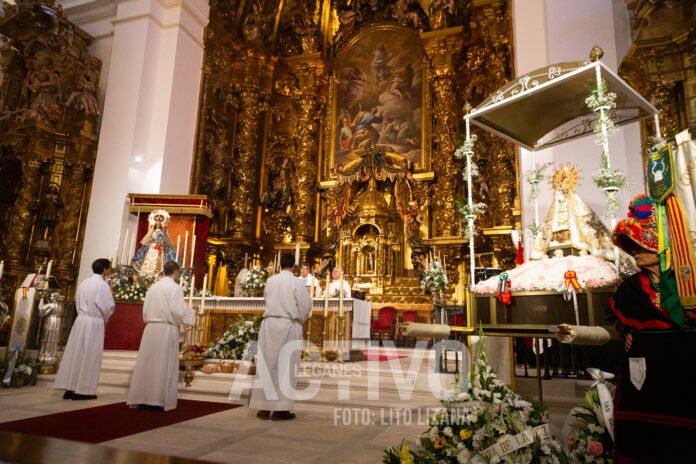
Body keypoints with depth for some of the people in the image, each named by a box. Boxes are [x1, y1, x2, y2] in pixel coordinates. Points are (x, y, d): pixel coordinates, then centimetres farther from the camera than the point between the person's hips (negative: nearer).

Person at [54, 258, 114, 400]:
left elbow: (78, 303, 17)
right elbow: (108, 306, -12)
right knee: (90, 356, 1)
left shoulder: (83, 283, 11)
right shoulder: (102, 284, -11)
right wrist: (104, 319, 7)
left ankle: (70, 388, 17)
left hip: (80, 320, 7)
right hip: (94, 322, -7)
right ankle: (83, 390, 6)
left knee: (76, 353, 11)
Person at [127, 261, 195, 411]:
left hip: (150, 329, 6)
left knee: (146, 363, 12)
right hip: (167, 330, -6)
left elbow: (145, 311, 14)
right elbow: (178, 310, -15)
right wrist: (191, 314, 2)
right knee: (165, 365, 1)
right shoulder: (175, 287, -7)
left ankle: (138, 398, 18)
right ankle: (161, 400, 4)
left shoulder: (153, 287, 13)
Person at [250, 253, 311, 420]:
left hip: (269, 324, 4)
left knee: (267, 364, 9)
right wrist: (300, 320, 13)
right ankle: (280, 409, 2)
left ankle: (264, 408, 13)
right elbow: (305, 305, -6)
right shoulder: (296, 282, -7)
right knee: (285, 366, 2)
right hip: (288, 325, -4)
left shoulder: (270, 281, 4)